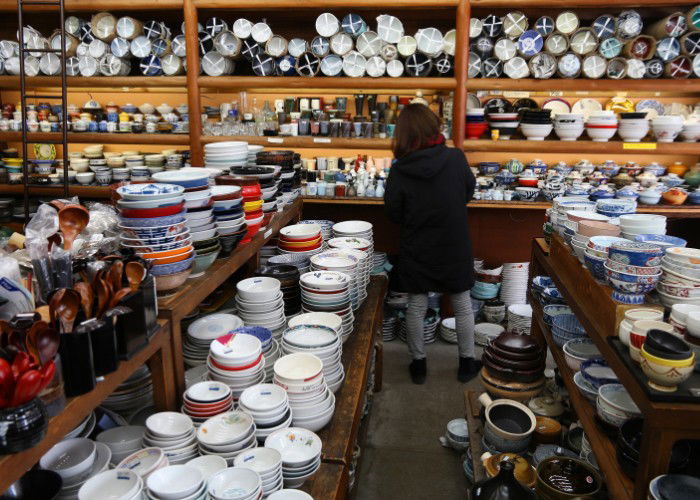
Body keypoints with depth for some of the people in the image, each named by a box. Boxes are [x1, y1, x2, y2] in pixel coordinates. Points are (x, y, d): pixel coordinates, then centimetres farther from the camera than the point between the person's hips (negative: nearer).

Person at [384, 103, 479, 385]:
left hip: (416, 250, 0)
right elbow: (469, 191, 4)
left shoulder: (399, 170, -16)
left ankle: (418, 364, 26)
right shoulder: (455, 158, -13)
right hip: (454, 248, 1)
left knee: (416, 307, 14)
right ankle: (467, 362, 30)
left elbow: (393, 212, -6)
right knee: (462, 304, 17)